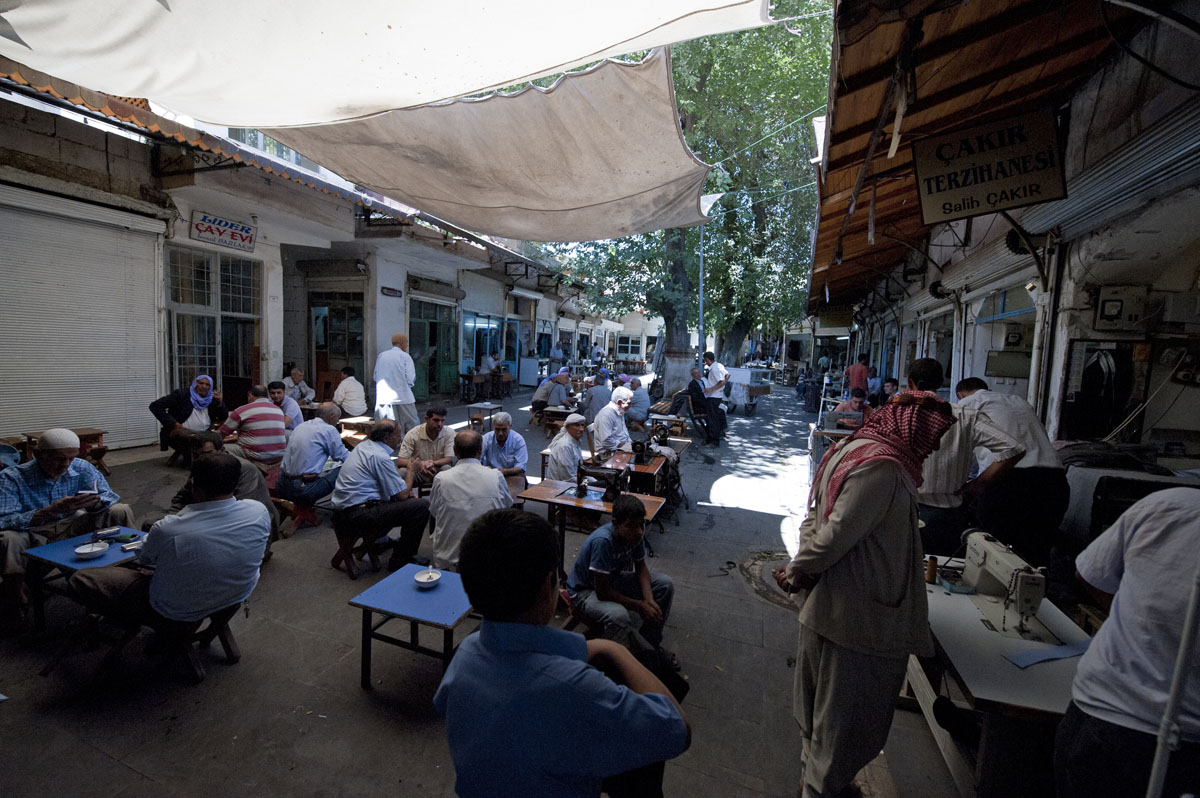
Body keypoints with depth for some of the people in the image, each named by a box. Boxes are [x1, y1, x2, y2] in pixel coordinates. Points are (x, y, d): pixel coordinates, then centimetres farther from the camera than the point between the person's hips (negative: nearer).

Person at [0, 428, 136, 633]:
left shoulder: (82, 468, -9)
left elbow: (109, 496, -7)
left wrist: (94, 502, -32)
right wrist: (51, 511, -39)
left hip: (72, 529, 3)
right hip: (33, 537, -3)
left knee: (121, 512, -13)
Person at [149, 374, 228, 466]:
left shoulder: (212, 399, 10)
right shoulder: (181, 394, -2)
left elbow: (224, 418, 12)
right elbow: (155, 406, -6)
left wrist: (219, 403, -6)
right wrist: (173, 423, -15)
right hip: (180, 434, -5)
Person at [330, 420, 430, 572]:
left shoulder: (363, 445, 11)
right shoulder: (381, 457, -18)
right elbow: (402, 494, -14)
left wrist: (406, 491, 12)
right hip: (358, 517, -10)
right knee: (422, 505, -15)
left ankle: (376, 539, 24)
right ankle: (400, 560, -4)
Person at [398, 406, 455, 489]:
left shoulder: (449, 433, -10)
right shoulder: (413, 434, -13)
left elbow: (449, 459, -14)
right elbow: (400, 461, -17)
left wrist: (434, 463, -37)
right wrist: (420, 464, -37)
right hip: (418, 472, 0)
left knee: (447, 469, -32)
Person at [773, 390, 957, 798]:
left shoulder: (849, 449, 6)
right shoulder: (884, 467, -25)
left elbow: (815, 517, 9)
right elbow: (836, 535, -27)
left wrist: (802, 568, -1)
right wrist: (796, 573, -12)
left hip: (825, 605, 10)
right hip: (860, 615, -10)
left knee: (821, 700, 25)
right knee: (845, 713, 12)